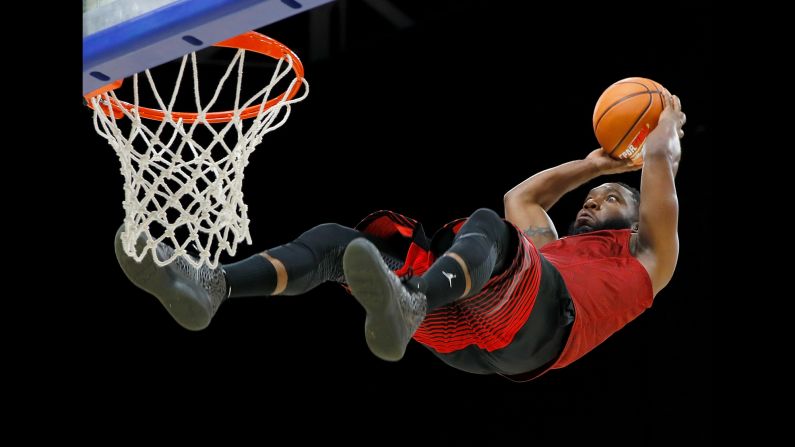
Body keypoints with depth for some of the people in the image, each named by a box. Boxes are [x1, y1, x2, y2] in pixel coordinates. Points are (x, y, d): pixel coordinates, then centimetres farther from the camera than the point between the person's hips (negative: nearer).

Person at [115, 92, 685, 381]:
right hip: (463, 336, 7)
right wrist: (592, 165, 61)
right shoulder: (551, 245, 44)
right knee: (338, 239, -10)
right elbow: (520, 196, 57)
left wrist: (668, 129, 40)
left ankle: (408, 305, -68)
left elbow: (658, 161, 22)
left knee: (486, 225, -35)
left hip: (535, 328, -6)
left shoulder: (642, 258, 30)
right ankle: (210, 286, -36)